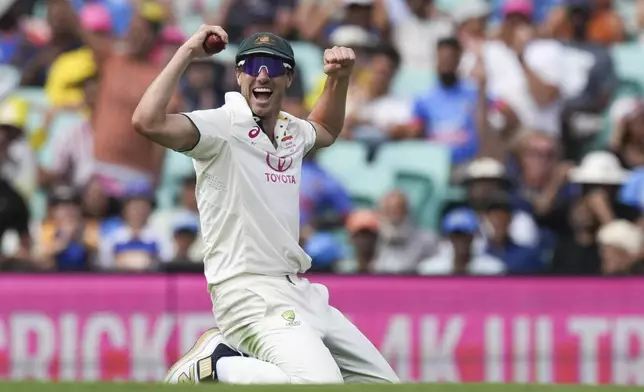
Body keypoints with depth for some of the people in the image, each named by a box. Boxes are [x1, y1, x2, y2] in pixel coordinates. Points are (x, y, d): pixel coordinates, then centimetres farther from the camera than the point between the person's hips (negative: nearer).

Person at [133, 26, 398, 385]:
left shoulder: (292, 132, 15)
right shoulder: (221, 127, -9)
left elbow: (326, 131, 40)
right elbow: (148, 122, -26)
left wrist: (339, 78, 23)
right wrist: (187, 53, -19)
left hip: (300, 292, 9)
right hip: (251, 294, -9)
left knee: (383, 383, 9)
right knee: (322, 384, -31)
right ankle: (209, 371, -9)